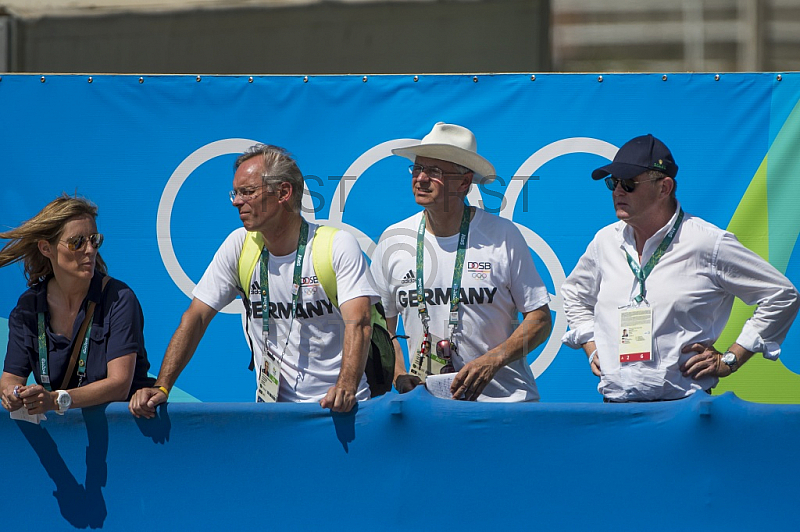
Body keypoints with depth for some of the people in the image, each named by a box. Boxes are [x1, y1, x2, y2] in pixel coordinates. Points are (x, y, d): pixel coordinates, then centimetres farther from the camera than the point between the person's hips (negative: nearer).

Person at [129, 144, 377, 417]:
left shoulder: (339, 246, -6)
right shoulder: (239, 245, 5)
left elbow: (357, 323, -17)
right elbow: (195, 318, 4)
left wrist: (346, 388, -35)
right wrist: (161, 388, -9)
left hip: (336, 406, -3)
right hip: (272, 404, 3)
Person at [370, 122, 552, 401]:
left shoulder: (503, 236, 0)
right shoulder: (393, 240, 8)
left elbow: (540, 319, 2)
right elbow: (381, 325, 16)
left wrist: (492, 361, -13)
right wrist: (399, 377, -2)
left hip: (504, 397, -2)